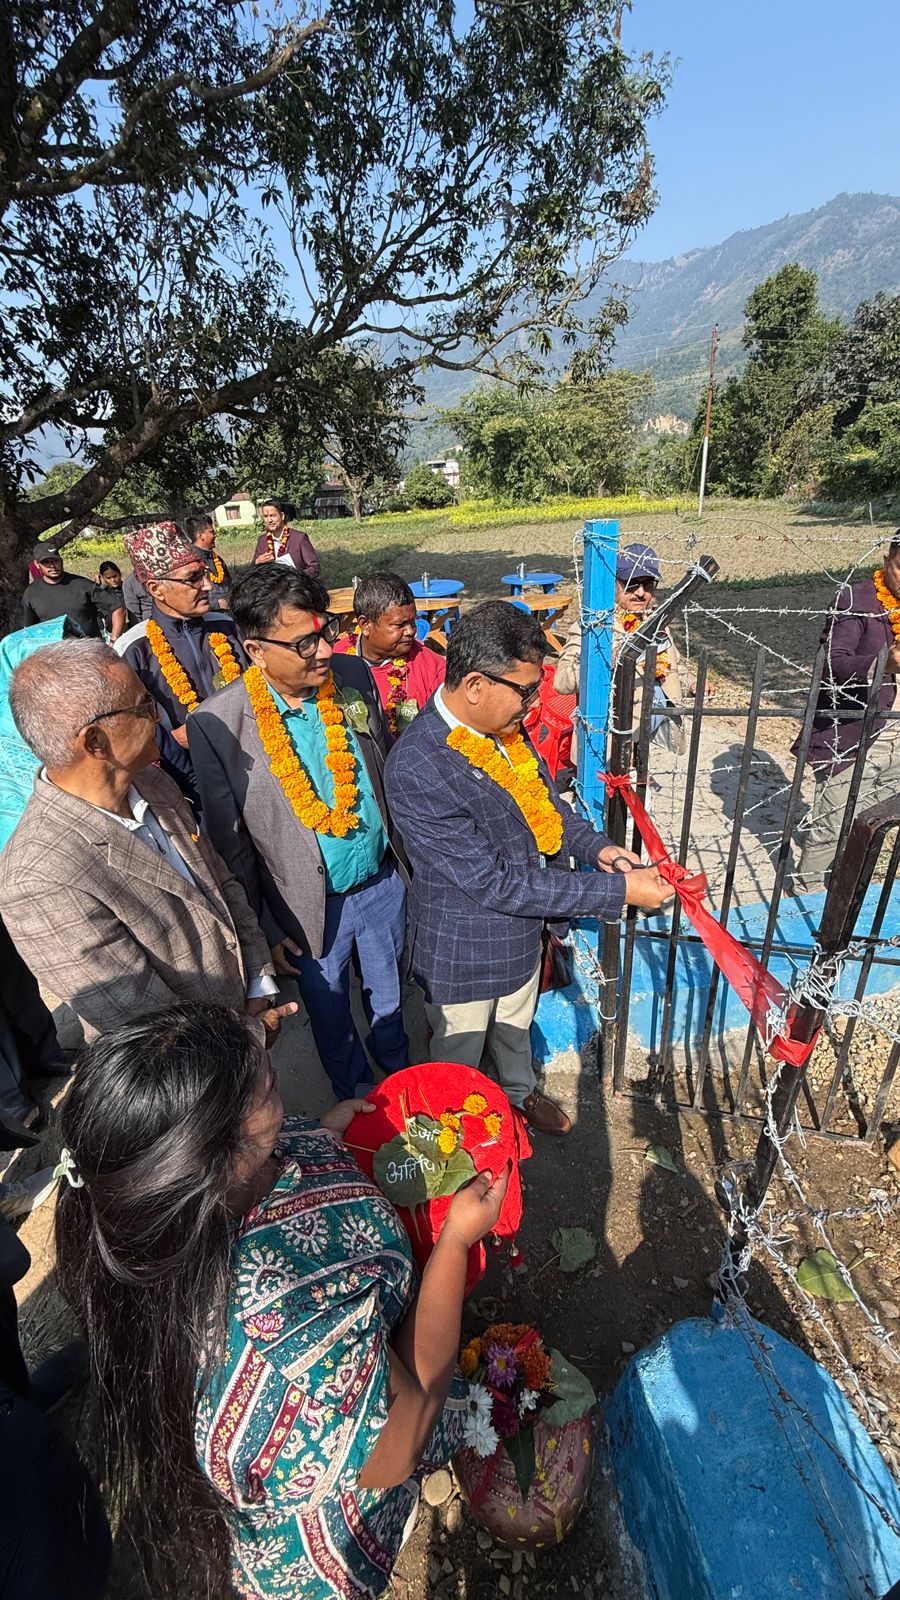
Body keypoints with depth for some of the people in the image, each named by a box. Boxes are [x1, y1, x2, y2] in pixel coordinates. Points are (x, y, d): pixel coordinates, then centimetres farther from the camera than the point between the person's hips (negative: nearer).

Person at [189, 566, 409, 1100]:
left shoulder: (355, 676, -11)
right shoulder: (216, 725, -22)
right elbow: (231, 845, -11)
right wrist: (264, 930, -5)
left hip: (385, 881, 4)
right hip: (311, 908, -3)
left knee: (389, 997, 28)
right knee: (331, 1019, 22)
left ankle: (402, 1079, 58)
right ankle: (358, 1101, 52)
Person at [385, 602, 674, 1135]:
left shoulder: (503, 723, -10)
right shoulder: (416, 767, -35)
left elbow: (542, 798, 8)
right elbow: (494, 883, -32)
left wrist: (595, 845, -10)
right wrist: (617, 891, -29)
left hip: (521, 930, 7)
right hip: (463, 951, -7)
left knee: (515, 1028, 34)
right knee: (459, 1059, 22)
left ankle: (520, 1092, 62)